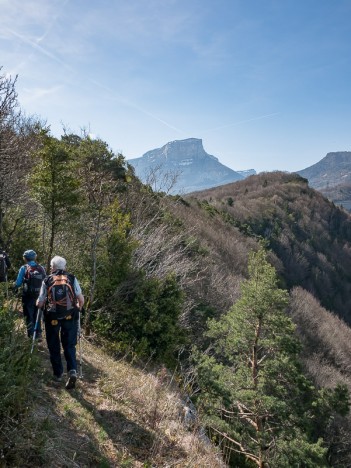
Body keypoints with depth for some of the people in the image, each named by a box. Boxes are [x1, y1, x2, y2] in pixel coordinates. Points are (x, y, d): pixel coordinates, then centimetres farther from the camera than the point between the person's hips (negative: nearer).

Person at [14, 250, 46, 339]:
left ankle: (31, 335, 5)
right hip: (39, 296, 3)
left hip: (28, 296, -3)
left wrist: (15, 288, 12)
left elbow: (18, 283, -7)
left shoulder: (24, 268, -7)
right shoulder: (41, 268, 2)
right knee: (37, 316, 16)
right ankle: (38, 334, 17)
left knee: (29, 316, 7)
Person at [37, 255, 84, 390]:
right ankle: (72, 371, -6)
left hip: (52, 318, 0)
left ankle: (58, 374, 24)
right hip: (70, 317, 1)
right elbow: (81, 299, -5)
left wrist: (40, 304, 21)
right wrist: (78, 308, 16)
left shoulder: (47, 281, -1)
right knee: (69, 346, 12)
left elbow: (40, 303, -2)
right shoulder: (72, 279, -1)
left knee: (54, 347, 16)